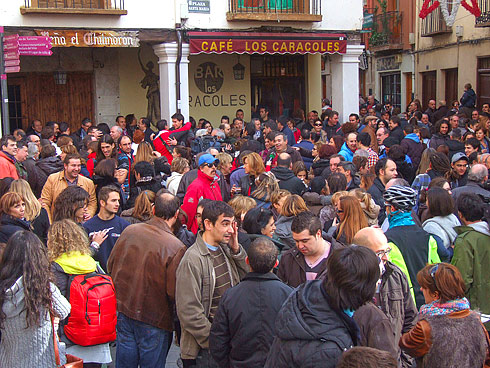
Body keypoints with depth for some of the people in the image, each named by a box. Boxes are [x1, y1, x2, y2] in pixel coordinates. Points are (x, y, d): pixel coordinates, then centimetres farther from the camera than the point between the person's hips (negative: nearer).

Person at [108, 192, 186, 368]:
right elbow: (174, 292, -20)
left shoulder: (129, 231, -6)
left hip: (123, 310, 5)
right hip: (154, 320, -5)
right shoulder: (176, 248, -22)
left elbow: (111, 266, 6)